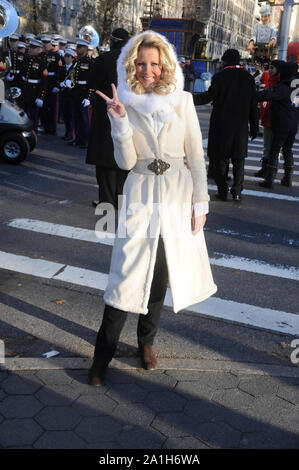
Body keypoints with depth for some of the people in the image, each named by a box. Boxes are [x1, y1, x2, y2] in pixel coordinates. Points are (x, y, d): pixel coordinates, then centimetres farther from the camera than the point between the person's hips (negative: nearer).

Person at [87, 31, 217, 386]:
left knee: (160, 273, 10)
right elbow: (126, 162, -6)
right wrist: (119, 120, -19)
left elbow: (196, 155, 2)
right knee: (127, 274, -3)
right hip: (141, 196, -1)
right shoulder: (125, 104, 0)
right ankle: (103, 353, 12)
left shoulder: (182, 100, 0)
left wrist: (200, 202, -1)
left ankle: (146, 340, 30)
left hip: (177, 195, 1)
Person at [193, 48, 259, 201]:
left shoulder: (220, 76, -7)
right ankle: (237, 191, 5)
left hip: (221, 125, -3)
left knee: (218, 157, 7)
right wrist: (254, 126, 11)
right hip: (240, 126, 3)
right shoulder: (248, 78, 6)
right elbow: (253, 105, 6)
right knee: (238, 159, 11)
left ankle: (222, 191, 7)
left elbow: (209, 96, -19)